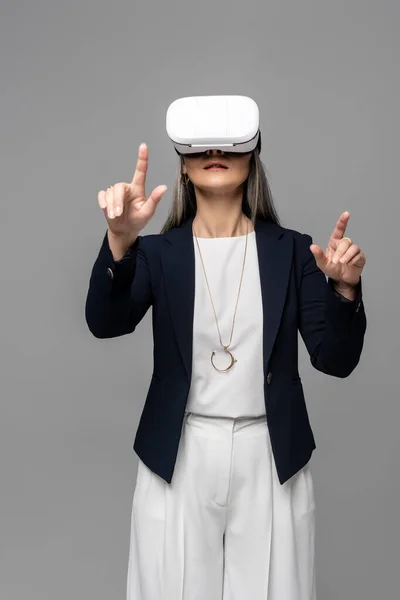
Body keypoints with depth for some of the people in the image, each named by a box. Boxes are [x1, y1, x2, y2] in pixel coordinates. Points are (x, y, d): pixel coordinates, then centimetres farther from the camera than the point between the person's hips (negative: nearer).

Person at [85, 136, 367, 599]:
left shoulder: (293, 251, 1)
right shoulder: (157, 252, 1)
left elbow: (335, 361, -2)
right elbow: (105, 324, -17)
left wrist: (344, 288, -20)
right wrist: (120, 240, -33)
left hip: (271, 458, 1)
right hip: (178, 458, 0)